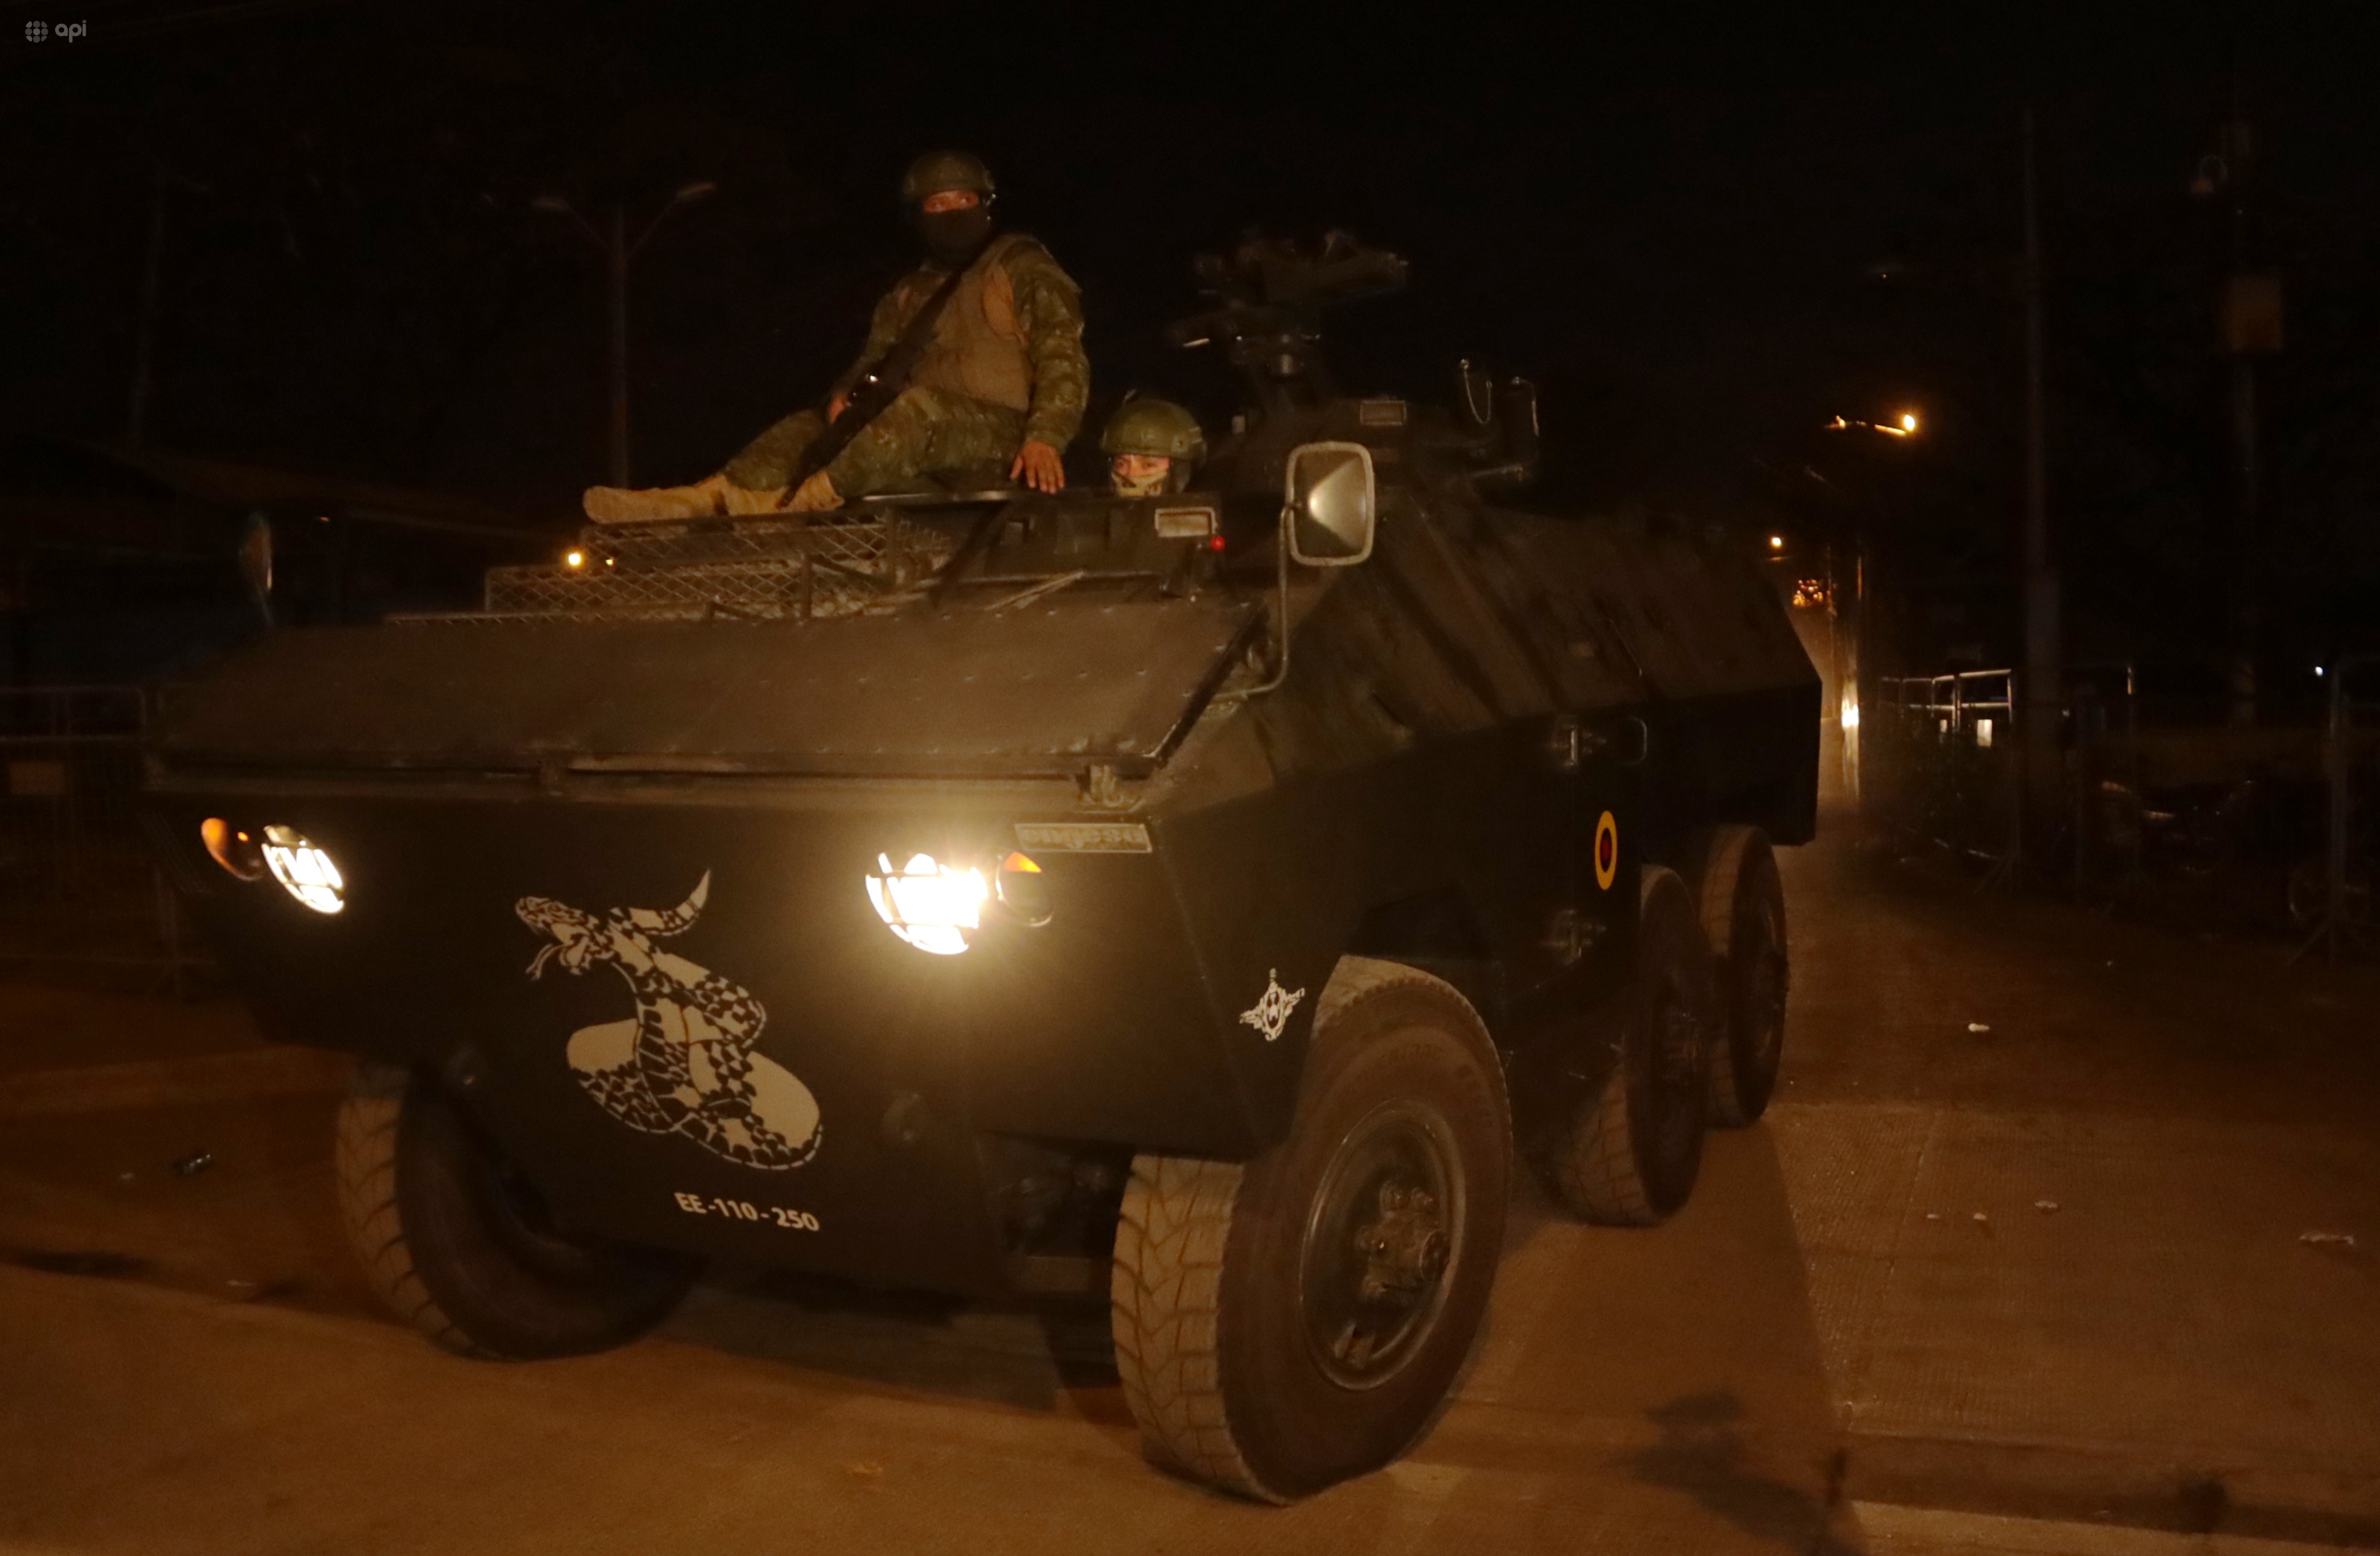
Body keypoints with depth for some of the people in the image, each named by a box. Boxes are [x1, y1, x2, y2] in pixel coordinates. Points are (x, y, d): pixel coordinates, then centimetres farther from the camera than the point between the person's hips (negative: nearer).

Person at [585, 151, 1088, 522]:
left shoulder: (1023, 269, 4)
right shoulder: (908, 296, 24)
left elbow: (1062, 359, -6)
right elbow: (873, 362, 19)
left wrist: (1045, 437, -22)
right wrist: (844, 394, -5)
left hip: (1004, 439, -6)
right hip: (931, 445, 6)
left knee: (922, 407, -35)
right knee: (807, 428, -10)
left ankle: (802, 502, -41)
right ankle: (699, 499, -29)